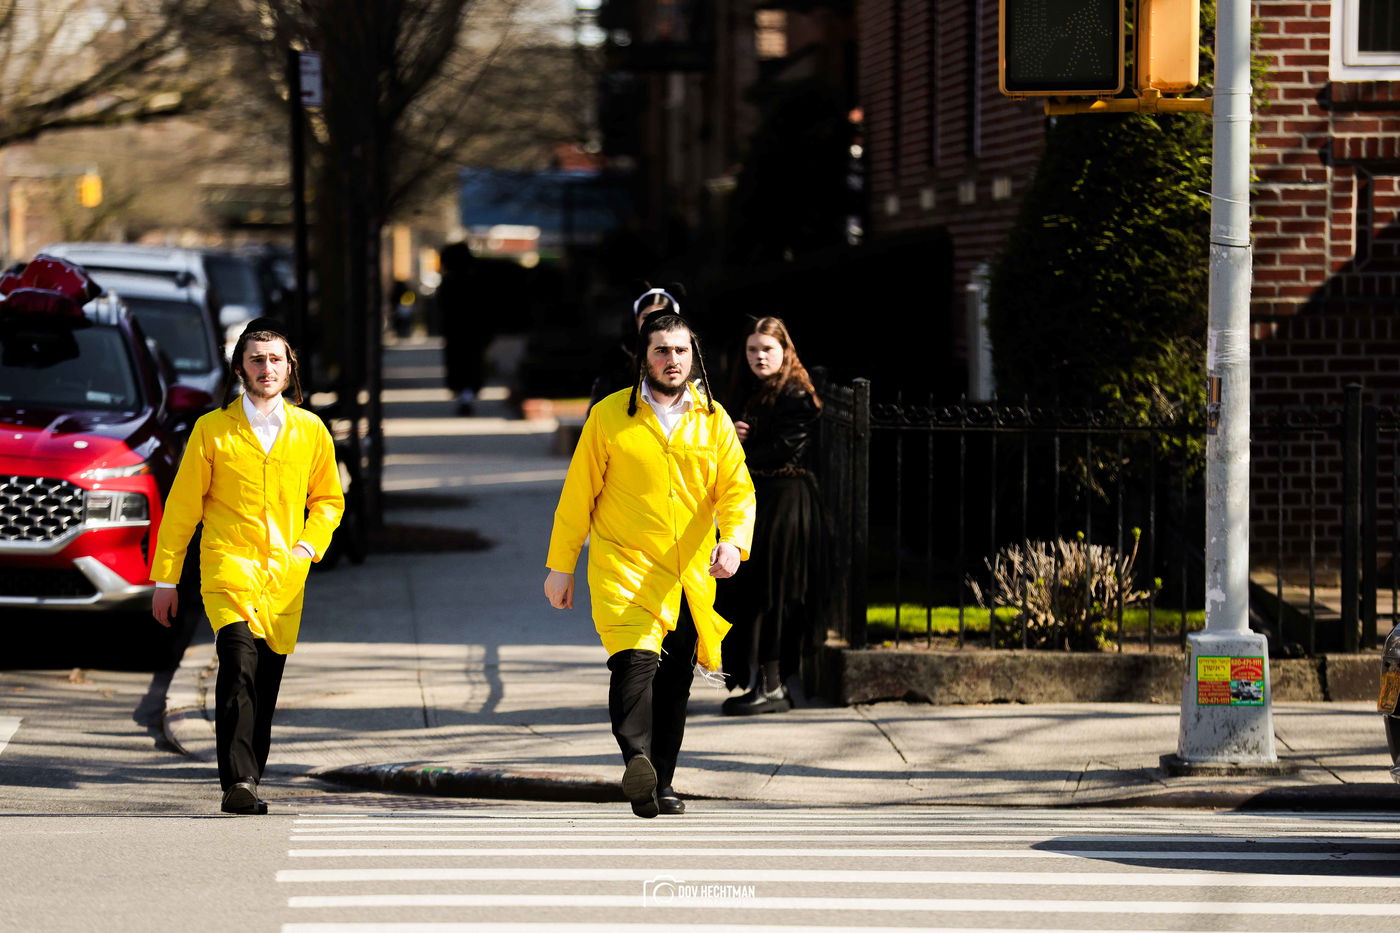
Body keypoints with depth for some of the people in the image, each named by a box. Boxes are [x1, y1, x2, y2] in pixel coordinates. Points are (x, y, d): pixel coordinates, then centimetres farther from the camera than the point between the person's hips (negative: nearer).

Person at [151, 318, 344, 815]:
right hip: (228, 566, -3)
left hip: (284, 576, 3)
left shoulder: (310, 430, 11)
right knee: (240, 661, -23)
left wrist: (309, 546, 5)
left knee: (266, 681, 5)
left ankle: (247, 781, 18)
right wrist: (165, 578, 6)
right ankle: (237, 782, -27)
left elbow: (328, 499, 23)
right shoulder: (213, 429, 4)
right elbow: (182, 506, 7)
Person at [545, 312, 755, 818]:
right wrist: (561, 566, 4)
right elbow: (578, 494, 4)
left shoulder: (713, 419, 8)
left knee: (674, 682, 10)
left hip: (690, 577, 4)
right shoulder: (609, 415, 0)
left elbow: (737, 488, 3)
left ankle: (661, 784, 21)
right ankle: (636, 760, -39)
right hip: (624, 568, -4)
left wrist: (733, 540, -17)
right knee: (636, 660, -26)